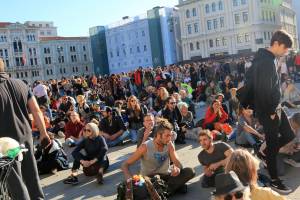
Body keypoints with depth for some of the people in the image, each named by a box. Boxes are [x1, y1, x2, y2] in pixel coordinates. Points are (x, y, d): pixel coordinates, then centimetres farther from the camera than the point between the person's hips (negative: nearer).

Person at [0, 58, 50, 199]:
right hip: (25, 134, 5)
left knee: (14, 178, 7)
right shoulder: (21, 84, 1)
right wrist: (43, 132, 9)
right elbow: (36, 110, 2)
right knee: (31, 172, 18)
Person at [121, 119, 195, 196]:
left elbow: (178, 163, -8)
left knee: (190, 171, -16)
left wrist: (177, 168, -34)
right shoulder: (145, 147, -15)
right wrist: (130, 179, -34)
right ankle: (176, 186, -23)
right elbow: (125, 165, -13)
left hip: (166, 176, 3)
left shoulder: (169, 144, -4)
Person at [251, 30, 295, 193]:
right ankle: (274, 180, 15)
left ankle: (266, 152, 33)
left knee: (289, 135, 16)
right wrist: (270, 112, -17)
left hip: (274, 108, 10)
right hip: (268, 111, -9)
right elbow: (264, 90, -26)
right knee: (273, 145, 1)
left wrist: (275, 109, 14)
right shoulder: (266, 62, -23)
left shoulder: (267, 58, 9)